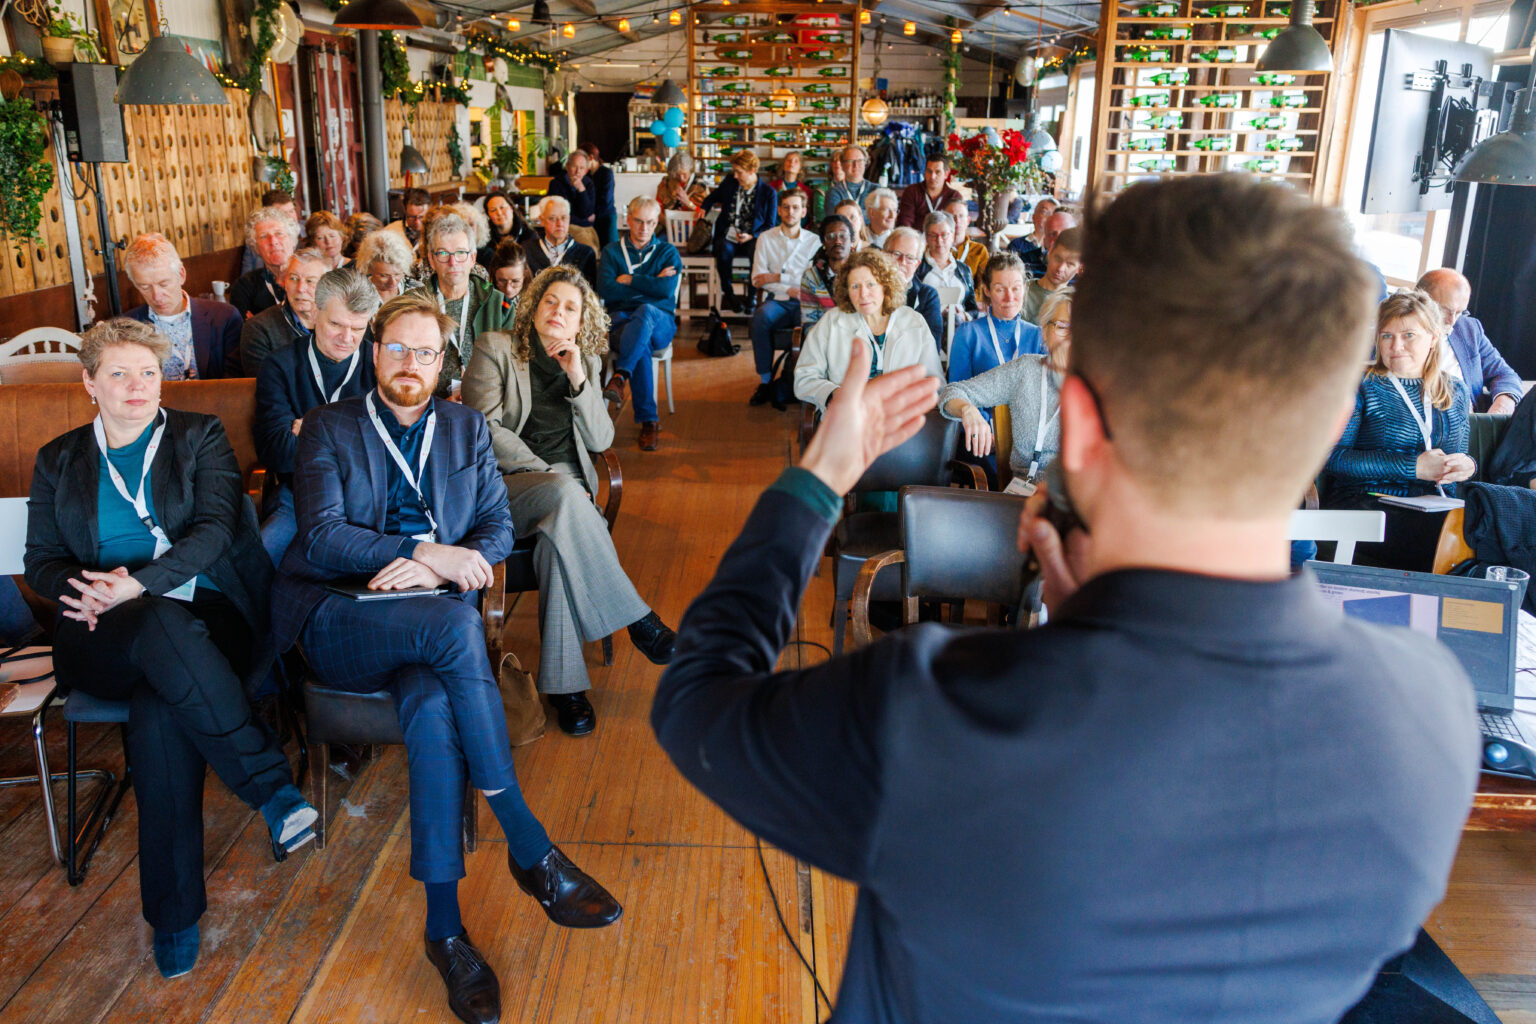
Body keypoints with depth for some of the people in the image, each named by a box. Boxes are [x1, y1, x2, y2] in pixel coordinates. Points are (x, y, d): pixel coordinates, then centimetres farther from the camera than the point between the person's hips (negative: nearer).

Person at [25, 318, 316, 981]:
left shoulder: (200, 437, 12)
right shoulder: (59, 461, 20)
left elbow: (216, 528, -2)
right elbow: (41, 560, 15)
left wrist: (136, 584, -16)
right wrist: (81, 590, -10)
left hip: (205, 615, -1)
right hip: (102, 635, 1)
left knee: (160, 712, -34)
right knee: (166, 625, -38)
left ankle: (173, 913, -25)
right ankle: (272, 787, -37)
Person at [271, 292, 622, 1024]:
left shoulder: (467, 428, 16)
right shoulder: (328, 429, 7)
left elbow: (498, 528, 8)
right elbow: (321, 537, -6)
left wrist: (441, 566, -12)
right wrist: (427, 554, -17)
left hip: (430, 620, 3)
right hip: (338, 621, -2)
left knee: (432, 703, -33)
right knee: (454, 626, -35)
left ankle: (444, 927, -27)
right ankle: (530, 850, -29)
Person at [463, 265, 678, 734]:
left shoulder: (586, 362, 17)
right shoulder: (495, 348, 6)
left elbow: (601, 440, 7)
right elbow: (485, 429, -6)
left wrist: (578, 379, -7)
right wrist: (549, 476, -14)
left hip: (566, 487, 3)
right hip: (506, 484, -3)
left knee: (559, 533, -34)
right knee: (565, 495, -37)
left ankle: (563, 682, -32)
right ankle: (639, 621, -29)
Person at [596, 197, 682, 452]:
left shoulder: (667, 252, 15)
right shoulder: (612, 252, 16)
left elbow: (666, 290, -5)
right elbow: (605, 290, -3)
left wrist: (628, 280, 0)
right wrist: (651, 284, -2)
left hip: (659, 321, 0)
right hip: (620, 320, 0)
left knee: (646, 311, -39)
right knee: (641, 347, -36)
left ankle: (620, 376, -49)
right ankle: (649, 420, -36)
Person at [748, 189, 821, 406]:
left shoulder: (814, 242, 10)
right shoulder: (766, 239, 13)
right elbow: (757, 279, 3)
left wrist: (776, 277, -5)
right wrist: (789, 289, -9)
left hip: (804, 302, -1)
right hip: (777, 300, 1)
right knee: (760, 318, -34)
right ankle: (765, 382, -25)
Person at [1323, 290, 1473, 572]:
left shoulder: (1455, 390, 21)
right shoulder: (1362, 386, 4)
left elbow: (1460, 453, 27)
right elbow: (1333, 456, -7)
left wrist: (1468, 466, 0)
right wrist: (1413, 467, -12)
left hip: (1435, 509, 5)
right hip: (1364, 506, -5)